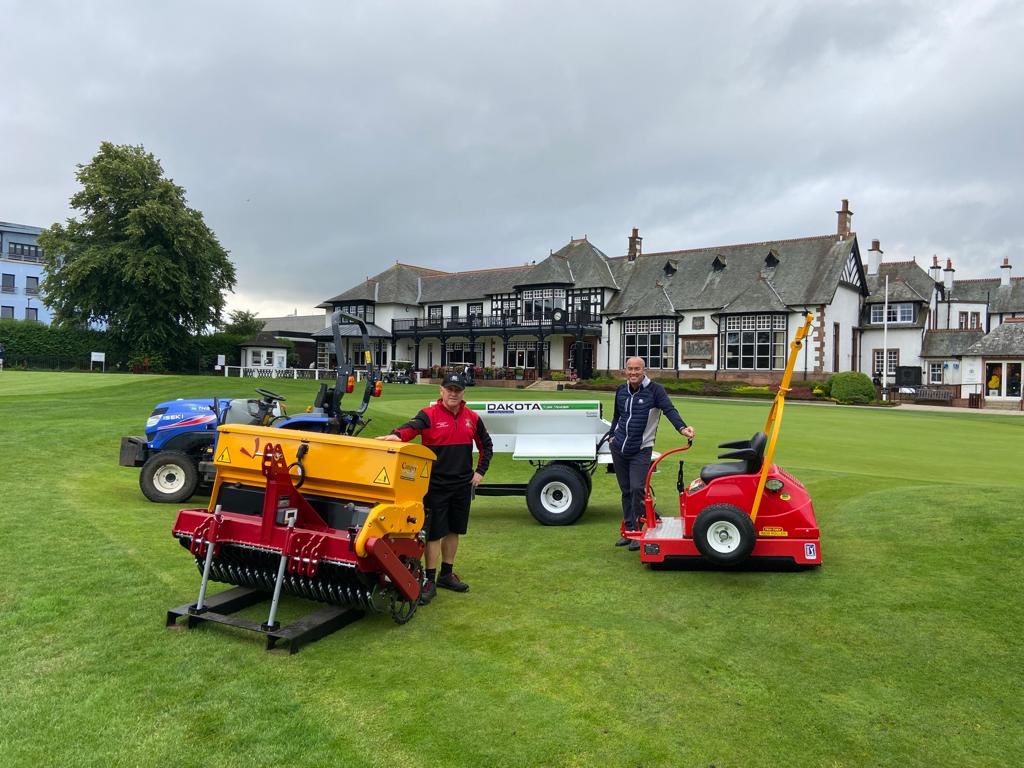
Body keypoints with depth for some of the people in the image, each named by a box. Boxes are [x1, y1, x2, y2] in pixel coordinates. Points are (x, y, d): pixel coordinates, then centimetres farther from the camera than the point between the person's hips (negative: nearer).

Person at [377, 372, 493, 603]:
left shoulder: (472, 418, 6)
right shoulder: (429, 415, -7)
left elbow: (486, 445, 19)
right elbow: (412, 426, -29)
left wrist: (480, 471, 11)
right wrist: (397, 434, -50)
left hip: (462, 486, 4)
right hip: (435, 486, -4)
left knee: (453, 530, 15)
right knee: (434, 532, 0)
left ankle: (447, 574, 30)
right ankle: (430, 580, 12)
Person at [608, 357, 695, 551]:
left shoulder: (655, 390, -9)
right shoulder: (621, 390, 7)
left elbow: (669, 410, -22)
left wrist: (682, 428, -38)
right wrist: (612, 436, 18)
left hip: (641, 450, -5)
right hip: (618, 448, 5)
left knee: (637, 489, -14)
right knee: (626, 491, 11)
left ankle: (638, 531, 0)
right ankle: (628, 530, 21)